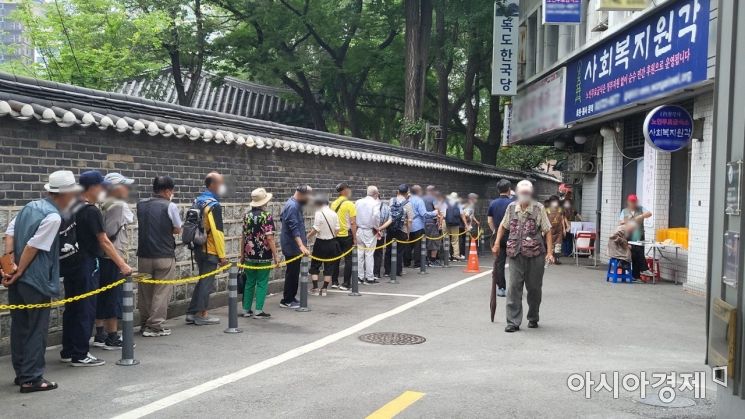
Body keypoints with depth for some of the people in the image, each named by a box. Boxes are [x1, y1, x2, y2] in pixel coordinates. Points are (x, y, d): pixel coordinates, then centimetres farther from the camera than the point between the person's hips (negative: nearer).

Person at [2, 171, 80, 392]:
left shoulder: (31, 206, 9)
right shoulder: (53, 217, -18)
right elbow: (33, 247, -19)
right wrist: (19, 272, -11)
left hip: (18, 280, 9)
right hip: (35, 281, -9)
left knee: (19, 326, 15)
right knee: (37, 329, 1)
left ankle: (21, 373, 26)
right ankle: (31, 378, 4)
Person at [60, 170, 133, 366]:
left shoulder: (72, 208, 11)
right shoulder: (91, 211, -14)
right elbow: (104, 241, -16)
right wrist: (122, 265, -15)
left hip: (69, 263, 9)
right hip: (86, 265, -9)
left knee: (72, 308, 15)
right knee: (86, 310, -2)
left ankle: (68, 351, 23)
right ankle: (80, 355, 1)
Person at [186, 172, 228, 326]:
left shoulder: (197, 202, 10)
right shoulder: (214, 205, -17)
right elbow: (217, 232, -20)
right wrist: (222, 255, -16)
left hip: (198, 249, 8)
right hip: (210, 251, -8)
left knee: (202, 280, 17)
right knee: (207, 282, 1)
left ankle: (192, 313, 18)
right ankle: (202, 315, 8)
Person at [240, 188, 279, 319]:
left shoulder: (247, 216, 5)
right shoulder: (266, 216, -12)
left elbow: (243, 237, 9)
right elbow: (269, 238, -16)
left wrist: (242, 254, 17)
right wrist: (276, 255, -12)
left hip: (249, 255, 5)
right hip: (264, 256, -5)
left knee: (249, 282, 13)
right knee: (262, 283, 3)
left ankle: (246, 309, 17)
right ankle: (258, 311, 3)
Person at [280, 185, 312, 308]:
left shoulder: (296, 204, 13)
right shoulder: (292, 206, -20)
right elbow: (294, 228, -29)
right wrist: (301, 245, -37)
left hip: (294, 246, 10)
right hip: (292, 246, -10)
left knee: (294, 273, 15)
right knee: (292, 273, -5)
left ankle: (291, 298, 22)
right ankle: (286, 301, 1)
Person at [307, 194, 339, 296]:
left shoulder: (319, 213, -13)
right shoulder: (334, 214, 3)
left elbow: (315, 229, -17)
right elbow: (337, 230, 4)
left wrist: (306, 237, -6)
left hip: (321, 242, -5)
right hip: (332, 242, 5)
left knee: (315, 265, 8)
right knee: (329, 266, 11)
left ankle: (315, 288, 3)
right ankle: (324, 289, 12)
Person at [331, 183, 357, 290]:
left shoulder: (333, 204, 4)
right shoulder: (349, 204, -12)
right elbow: (353, 223, -14)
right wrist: (355, 238, -8)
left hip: (335, 235, 5)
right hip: (347, 235, -5)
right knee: (348, 259, 2)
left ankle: (334, 282, 18)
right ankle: (346, 284, 0)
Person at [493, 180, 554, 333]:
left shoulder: (539, 208, -2)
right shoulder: (511, 207, 6)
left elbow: (547, 231, -2)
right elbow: (503, 226, 20)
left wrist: (550, 252, -10)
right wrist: (497, 243, 12)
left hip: (535, 255, -1)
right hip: (516, 254, 2)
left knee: (534, 288, 9)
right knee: (514, 287, -5)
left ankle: (533, 318, 28)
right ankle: (513, 322, -2)